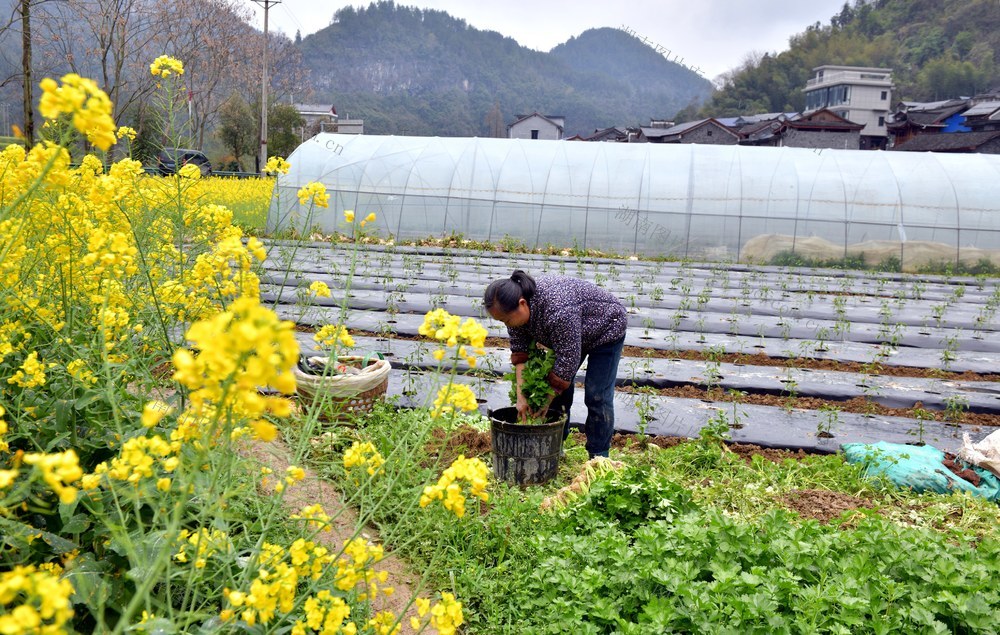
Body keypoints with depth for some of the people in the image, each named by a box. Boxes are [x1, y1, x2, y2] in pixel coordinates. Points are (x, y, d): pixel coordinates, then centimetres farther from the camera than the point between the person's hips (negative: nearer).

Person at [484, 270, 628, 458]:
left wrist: (546, 401, -25)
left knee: (597, 395, -9)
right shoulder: (515, 307, -16)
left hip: (605, 327, -7)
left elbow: (568, 361, -34)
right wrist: (521, 397, -19)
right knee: (556, 388, 5)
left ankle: (598, 457, 0)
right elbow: (519, 353, -12)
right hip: (570, 334, 8)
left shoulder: (558, 310, -41)